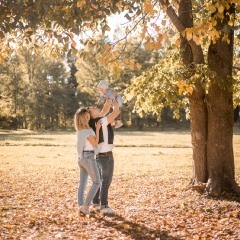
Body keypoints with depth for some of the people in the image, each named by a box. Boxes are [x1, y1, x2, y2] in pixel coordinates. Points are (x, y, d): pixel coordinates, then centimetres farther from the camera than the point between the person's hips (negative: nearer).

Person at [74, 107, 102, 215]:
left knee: (82, 182, 9)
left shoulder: (79, 129, 8)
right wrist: (97, 129, -11)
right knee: (97, 182, -1)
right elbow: (95, 143, -10)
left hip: (81, 158, 9)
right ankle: (86, 206, -8)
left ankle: (80, 206, 7)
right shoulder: (87, 131, -19)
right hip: (89, 157, -8)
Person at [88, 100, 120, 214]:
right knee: (106, 181, -4)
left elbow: (105, 110, 18)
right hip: (105, 155, -9)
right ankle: (104, 206, -1)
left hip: (99, 155, 9)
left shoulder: (96, 120, 5)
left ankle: (96, 202, 24)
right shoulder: (101, 121, -19)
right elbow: (116, 111, -18)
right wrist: (114, 100, -3)